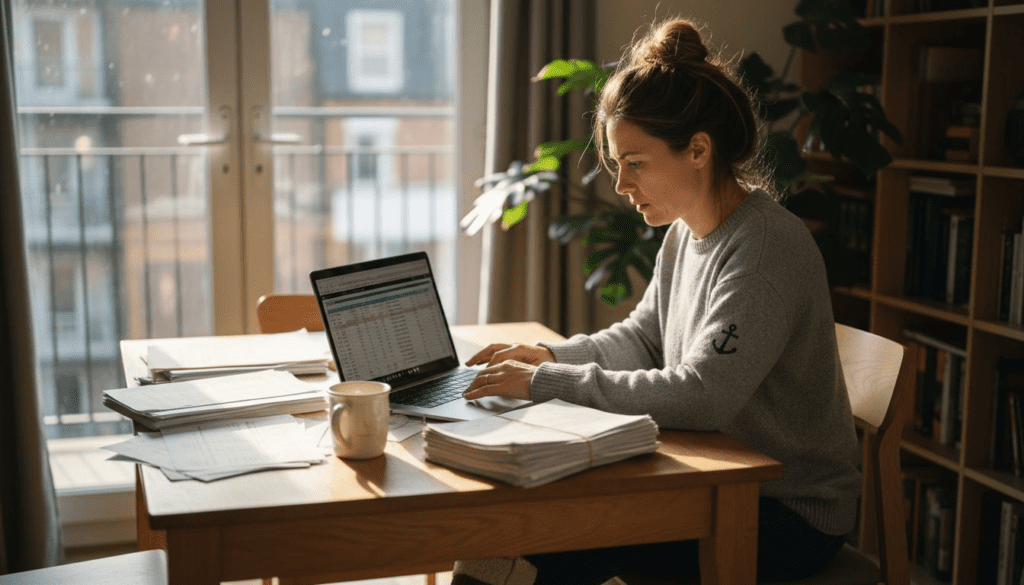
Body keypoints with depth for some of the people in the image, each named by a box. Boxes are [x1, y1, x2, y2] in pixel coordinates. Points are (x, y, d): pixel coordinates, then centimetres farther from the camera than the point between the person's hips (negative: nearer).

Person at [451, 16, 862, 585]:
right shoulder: (686, 233, 4)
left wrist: (548, 382, -27)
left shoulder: (767, 246, -24)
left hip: (793, 514, -7)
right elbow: (643, 337, 17)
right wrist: (553, 355, -1)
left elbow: (699, 397, -30)